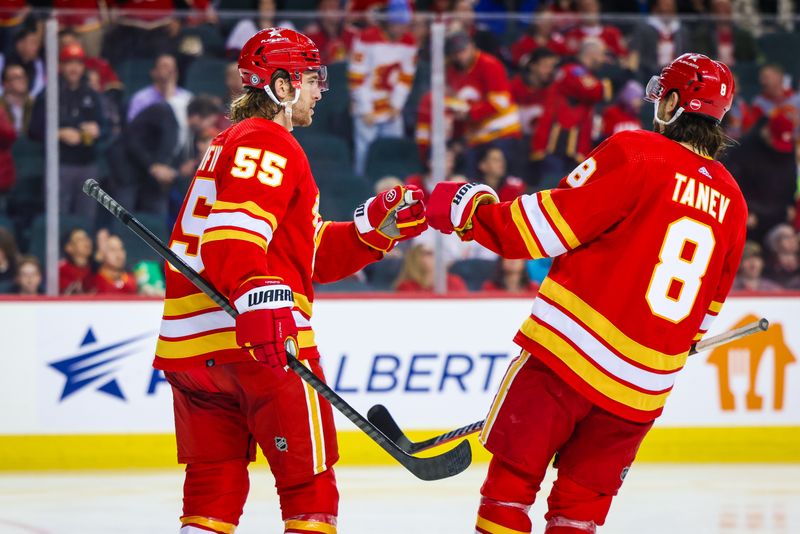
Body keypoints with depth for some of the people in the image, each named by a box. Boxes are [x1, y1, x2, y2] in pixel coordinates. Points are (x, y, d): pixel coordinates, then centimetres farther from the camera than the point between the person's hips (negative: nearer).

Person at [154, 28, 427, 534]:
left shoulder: (230, 143, 27)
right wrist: (257, 297, -35)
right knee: (309, 478, -3)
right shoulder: (268, 145, -5)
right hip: (260, 338, -10)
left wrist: (378, 224, 15)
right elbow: (233, 231, -23)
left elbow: (314, 254, 25)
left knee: (214, 483, 9)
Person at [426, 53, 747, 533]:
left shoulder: (635, 153, -8)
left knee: (512, 479, 2)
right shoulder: (731, 201, 12)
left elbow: (552, 223, -11)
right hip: (643, 390, 6)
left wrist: (471, 210, 2)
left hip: (568, 355, -5)